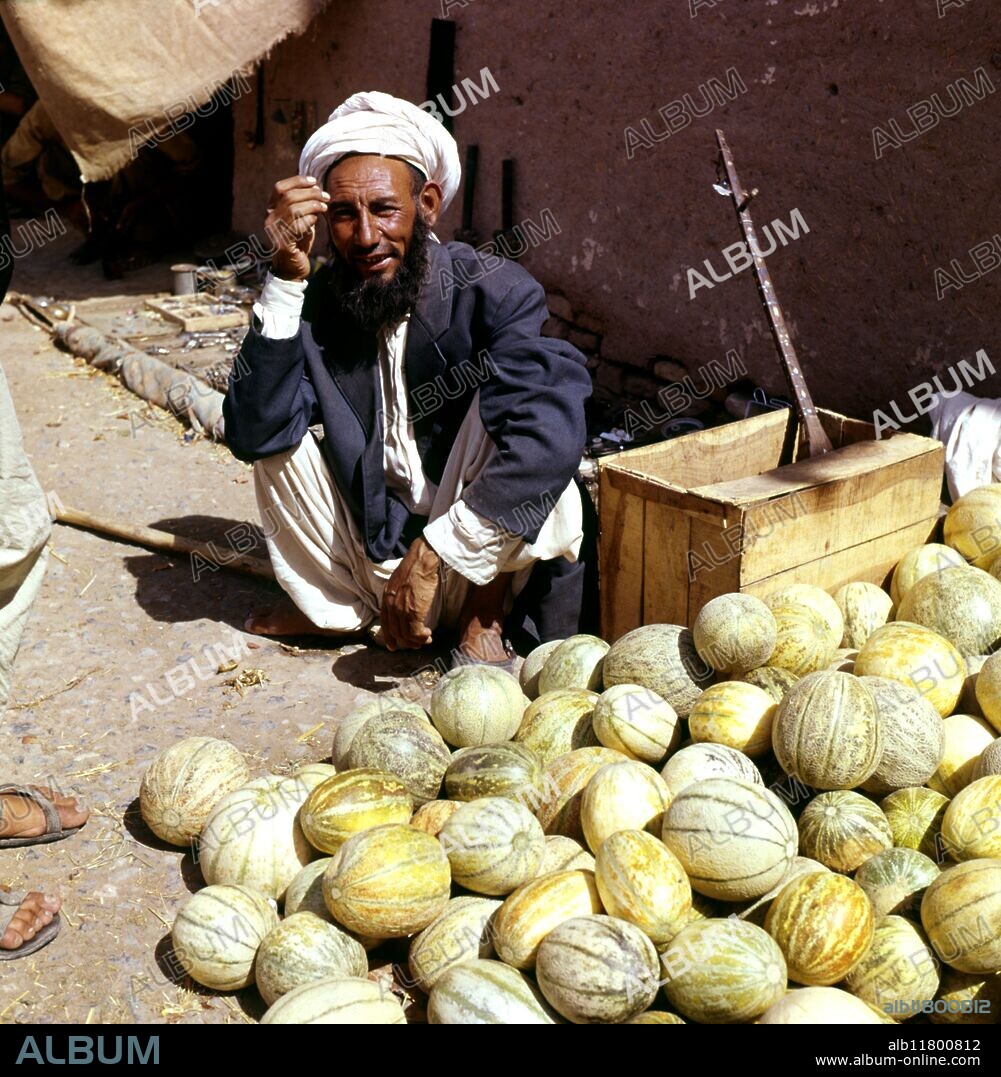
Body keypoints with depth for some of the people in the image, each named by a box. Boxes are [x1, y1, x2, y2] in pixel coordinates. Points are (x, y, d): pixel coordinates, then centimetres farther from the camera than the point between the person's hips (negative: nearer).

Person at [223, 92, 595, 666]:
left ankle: (483, 622, -13)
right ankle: (336, 605, 7)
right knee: (283, 433, -12)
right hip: (375, 554, 4)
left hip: (483, 567, -3)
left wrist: (432, 552, -37)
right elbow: (254, 434, -20)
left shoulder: (494, 293, -18)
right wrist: (287, 279, -26)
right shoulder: (315, 307, -7)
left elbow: (552, 435, -34)